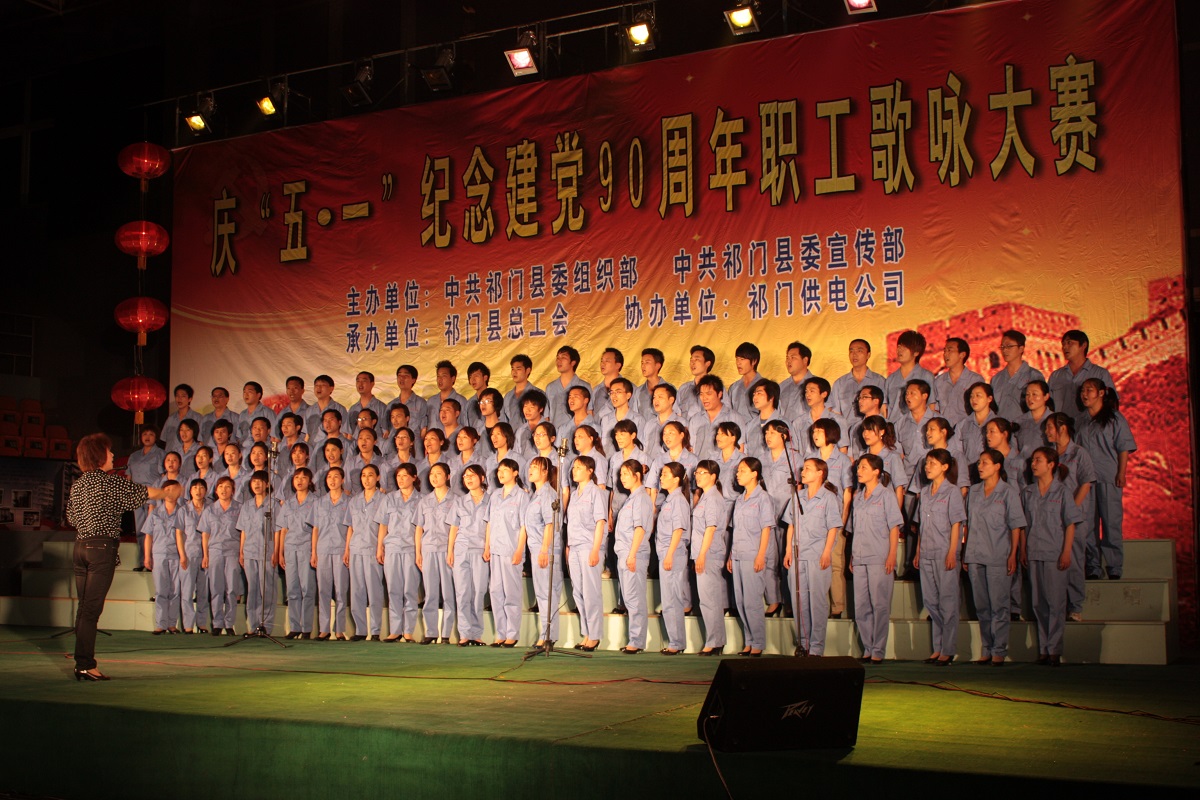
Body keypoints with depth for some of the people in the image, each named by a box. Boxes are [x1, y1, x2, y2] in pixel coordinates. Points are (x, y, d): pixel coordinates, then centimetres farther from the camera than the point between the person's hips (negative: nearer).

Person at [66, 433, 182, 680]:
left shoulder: (78, 484, 12)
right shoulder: (109, 483, -9)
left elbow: (72, 516, 19)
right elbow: (146, 492, -5)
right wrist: (169, 493, 16)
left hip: (81, 546, 8)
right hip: (102, 547, -7)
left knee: (84, 607, 10)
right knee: (92, 607, -7)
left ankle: (82, 663, 11)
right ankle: (85, 665, -8)